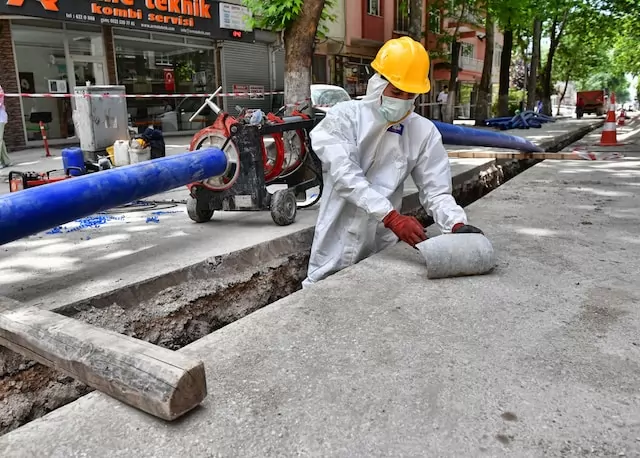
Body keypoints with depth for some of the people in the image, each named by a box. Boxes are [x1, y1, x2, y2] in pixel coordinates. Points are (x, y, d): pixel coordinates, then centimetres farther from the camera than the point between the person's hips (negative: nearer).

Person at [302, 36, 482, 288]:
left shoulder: (424, 132, 0)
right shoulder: (343, 117, -8)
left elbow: (436, 191, -2)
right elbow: (346, 177, -20)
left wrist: (457, 224, -22)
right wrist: (391, 217, -31)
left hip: (382, 248, 2)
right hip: (336, 248, -2)